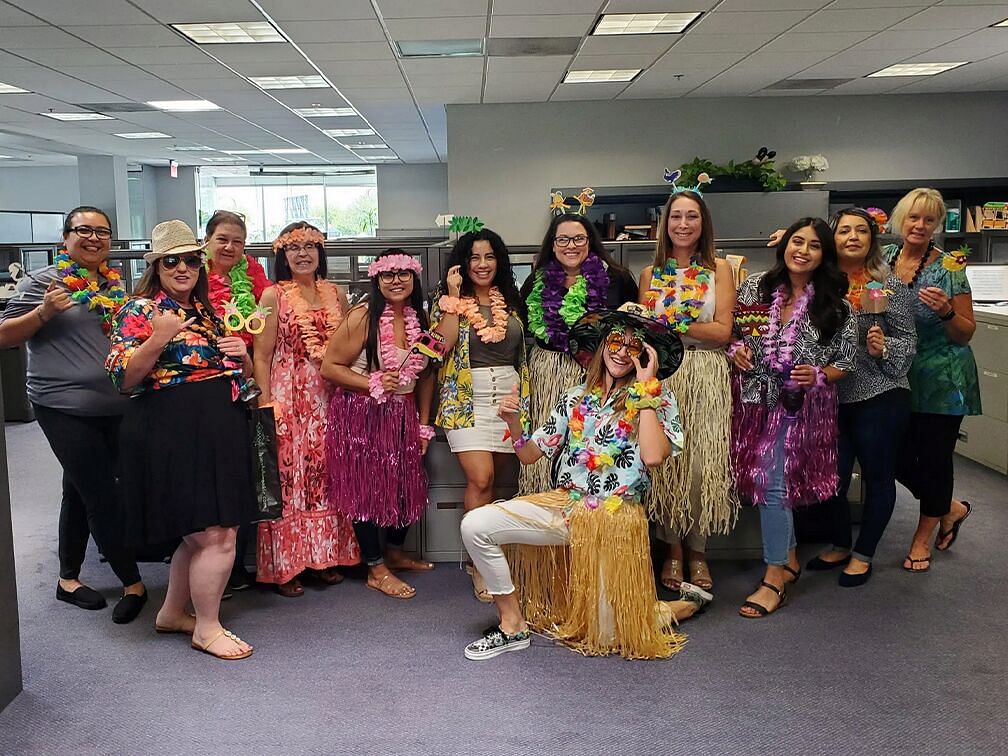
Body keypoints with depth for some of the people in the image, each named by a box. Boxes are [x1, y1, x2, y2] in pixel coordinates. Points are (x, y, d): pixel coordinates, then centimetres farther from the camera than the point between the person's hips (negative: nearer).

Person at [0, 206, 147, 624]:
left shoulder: (115, 285, 12)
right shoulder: (43, 281, -5)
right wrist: (44, 312, -20)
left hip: (112, 406, 6)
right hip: (64, 406, -6)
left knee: (80, 491, 15)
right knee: (103, 496, -7)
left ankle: (69, 578, 26)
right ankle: (133, 583, 3)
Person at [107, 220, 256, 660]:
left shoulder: (208, 312, 17)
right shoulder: (140, 310, -3)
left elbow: (241, 373, 24)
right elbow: (123, 380, -11)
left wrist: (241, 355, 3)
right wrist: (156, 341, -24)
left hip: (220, 430, 8)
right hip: (174, 435, -8)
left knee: (199, 534, 15)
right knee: (216, 536, -8)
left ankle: (173, 613, 32)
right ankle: (207, 628, 8)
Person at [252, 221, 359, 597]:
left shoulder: (336, 295, 10)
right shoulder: (274, 295, -2)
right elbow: (261, 355, -5)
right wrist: (266, 404, -11)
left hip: (329, 399, 4)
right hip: (288, 399, -4)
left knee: (325, 475, 9)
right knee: (287, 479, -2)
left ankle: (324, 557, 20)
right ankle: (284, 566, 6)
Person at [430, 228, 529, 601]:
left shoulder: (511, 300, 13)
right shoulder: (450, 298, 2)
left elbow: (525, 348, 17)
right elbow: (443, 344, -14)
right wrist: (454, 296, -14)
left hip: (509, 395, 4)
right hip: (467, 399, -4)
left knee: (493, 479, 5)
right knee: (480, 479, -14)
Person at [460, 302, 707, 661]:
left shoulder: (658, 400, -4)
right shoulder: (576, 398, 7)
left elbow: (653, 456, -24)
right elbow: (530, 455, 9)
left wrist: (646, 386, -18)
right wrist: (513, 422, -12)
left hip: (614, 519, -4)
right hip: (563, 505, 4)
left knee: (608, 637, 2)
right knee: (475, 525, -16)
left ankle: (682, 607, 31)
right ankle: (513, 624, -2)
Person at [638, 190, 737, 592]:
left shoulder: (720, 269, 6)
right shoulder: (650, 274, 11)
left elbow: (723, 331, -4)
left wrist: (670, 324, -7)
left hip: (706, 376, -1)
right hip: (662, 375, 1)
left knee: (702, 465, -3)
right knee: (665, 463, -1)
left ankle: (698, 550, 12)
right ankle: (673, 549, 14)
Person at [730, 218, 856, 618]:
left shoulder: (836, 306, -2)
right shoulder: (754, 287, 3)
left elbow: (845, 363, 4)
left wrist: (818, 375, -14)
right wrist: (735, 350, -7)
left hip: (800, 407, -3)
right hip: (754, 401, 4)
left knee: (773, 483, -10)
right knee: (772, 481, 12)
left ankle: (774, 579, 2)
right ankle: (789, 559, 31)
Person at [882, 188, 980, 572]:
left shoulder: (949, 267, -10)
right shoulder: (885, 258, 0)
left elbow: (966, 333, -8)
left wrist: (946, 312, -26)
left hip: (940, 380, -4)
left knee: (934, 456, 5)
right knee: (899, 457, 6)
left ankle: (923, 537, 26)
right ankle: (951, 509, 34)